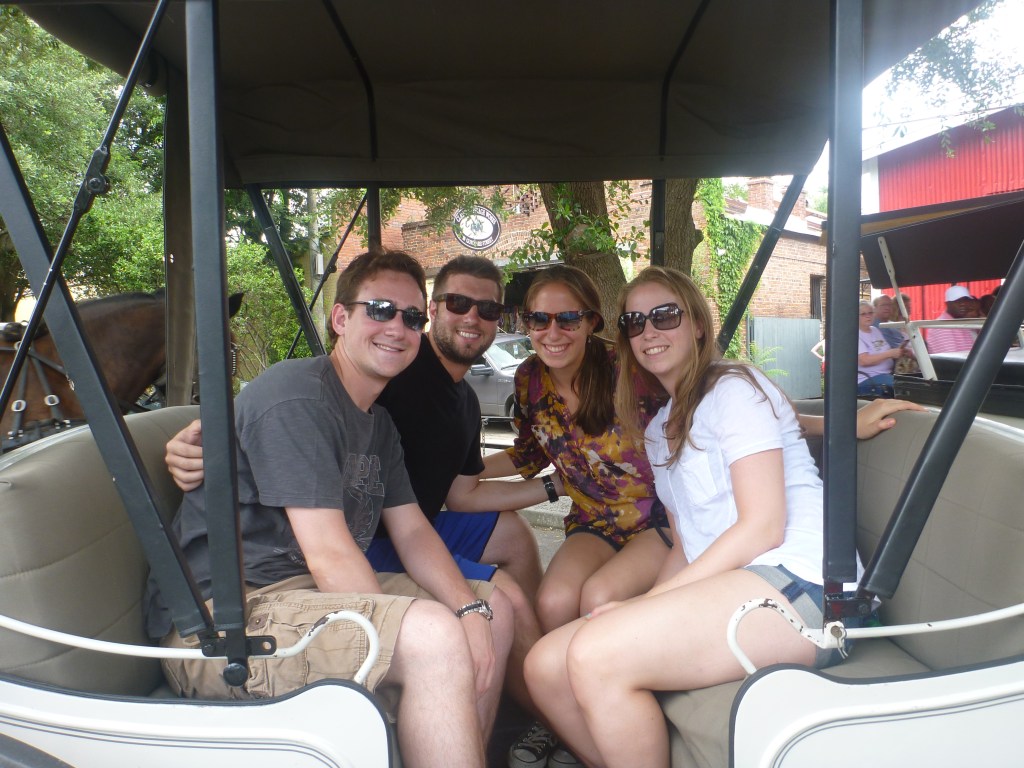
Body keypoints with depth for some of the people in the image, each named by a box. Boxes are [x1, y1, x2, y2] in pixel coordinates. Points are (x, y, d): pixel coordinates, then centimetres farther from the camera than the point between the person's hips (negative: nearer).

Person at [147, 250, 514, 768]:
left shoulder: (378, 423, 14)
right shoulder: (295, 396, -16)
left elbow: (412, 532, 8)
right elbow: (328, 555, -21)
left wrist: (470, 609, -7)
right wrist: (407, 640, -19)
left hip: (313, 592, 10)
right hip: (221, 622, -9)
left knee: (493, 608, 9)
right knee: (433, 634, -30)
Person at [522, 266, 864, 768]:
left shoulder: (734, 389, -2)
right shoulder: (659, 430, 22)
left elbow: (764, 526, -12)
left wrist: (648, 601, -15)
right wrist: (639, 610, 0)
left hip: (798, 583, -7)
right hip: (720, 591, 8)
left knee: (594, 655, -28)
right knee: (544, 666, -9)